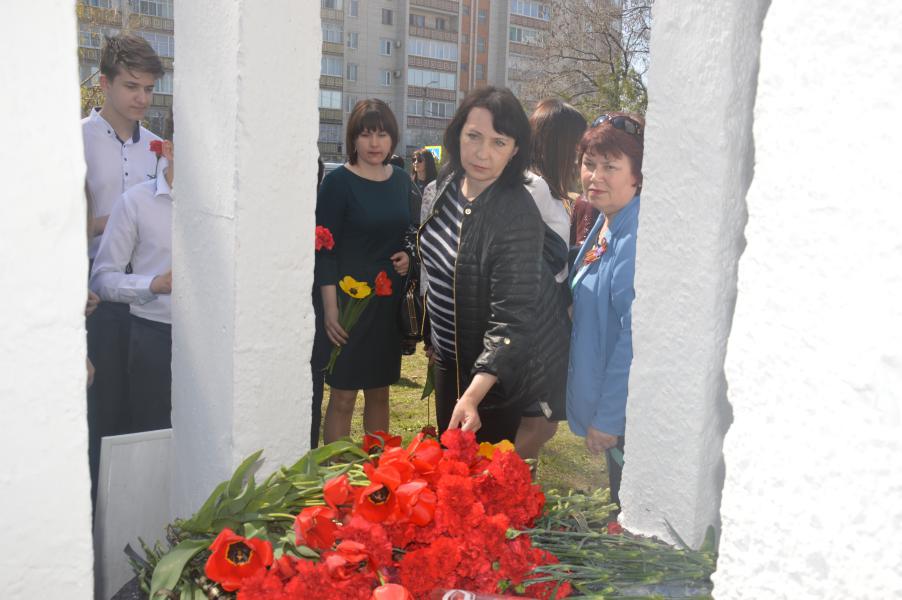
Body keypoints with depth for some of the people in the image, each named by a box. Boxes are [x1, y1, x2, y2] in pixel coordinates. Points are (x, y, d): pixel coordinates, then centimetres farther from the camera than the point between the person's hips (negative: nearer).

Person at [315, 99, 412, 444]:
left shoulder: (401, 181, 8)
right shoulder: (338, 182, -9)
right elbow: (325, 250, -11)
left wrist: (410, 256, -2)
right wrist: (330, 308, -17)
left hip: (390, 300, 5)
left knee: (379, 392, 15)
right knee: (343, 397, 1)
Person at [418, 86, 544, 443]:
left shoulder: (517, 217, -28)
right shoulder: (448, 182, -4)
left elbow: (512, 319, -31)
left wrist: (473, 394, -42)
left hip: (488, 376, -7)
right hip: (446, 359, 7)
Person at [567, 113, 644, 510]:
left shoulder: (638, 235, -24)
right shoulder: (605, 227, 7)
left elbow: (635, 336, -25)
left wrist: (608, 417, -20)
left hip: (625, 414, -9)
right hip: (606, 405, 9)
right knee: (619, 513, 25)